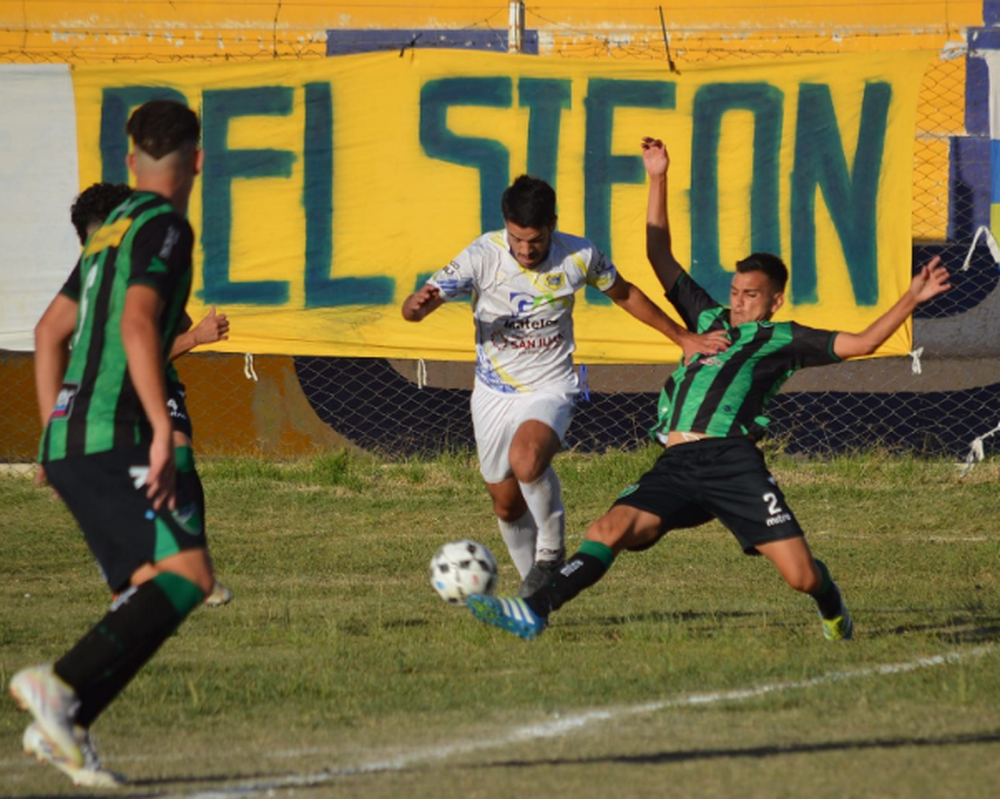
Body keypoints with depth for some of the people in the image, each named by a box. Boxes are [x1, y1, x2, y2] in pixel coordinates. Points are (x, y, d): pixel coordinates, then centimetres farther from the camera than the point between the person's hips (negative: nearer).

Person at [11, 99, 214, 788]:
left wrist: (54, 434, 32)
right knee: (189, 575, -17)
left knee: (151, 594, 6)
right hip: (116, 434, -9)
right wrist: (163, 430, -24)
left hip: (67, 443, 9)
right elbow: (138, 324, -20)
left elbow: (50, 333, 29)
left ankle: (66, 729, -9)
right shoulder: (163, 227, -5)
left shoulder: (108, 231, 23)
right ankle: (61, 686, -31)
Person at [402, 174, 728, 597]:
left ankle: (551, 553, -10)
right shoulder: (483, 256, -17)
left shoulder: (579, 256, -13)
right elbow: (412, 309, -20)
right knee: (507, 504, 10)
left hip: (550, 389, -2)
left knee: (526, 459, -32)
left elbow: (625, 294, 8)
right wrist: (418, 303, -46)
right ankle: (533, 586, 36)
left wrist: (683, 337, 15)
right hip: (494, 394, 2)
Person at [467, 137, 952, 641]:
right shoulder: (708, 318, 26)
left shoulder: (783, 340, 14)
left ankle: (832, 610, 28)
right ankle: (533, 612, -31)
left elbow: (861, 343, 11)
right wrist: (658, 180, 30)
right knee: (611, 529, -20)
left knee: (801, 576, -8)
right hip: (677, 465, 3)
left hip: (732, 461, -3)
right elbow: (660, 258, 32)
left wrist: (912, 298, 3)